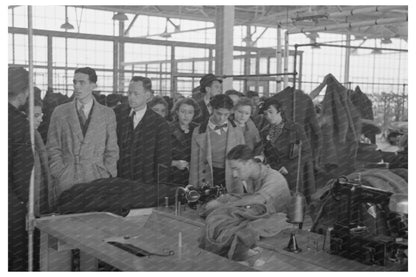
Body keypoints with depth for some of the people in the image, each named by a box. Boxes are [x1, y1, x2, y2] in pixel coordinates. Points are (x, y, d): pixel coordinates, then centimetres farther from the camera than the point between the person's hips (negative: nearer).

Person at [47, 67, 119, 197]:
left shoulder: (107, 113, 7)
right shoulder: (60, 112, 7)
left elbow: (112, 150, 9)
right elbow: (53, 148, 7)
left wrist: (106, 175, -2)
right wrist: (60, 175, -4)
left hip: (97, 178, 0)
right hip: (67, 180, 0)